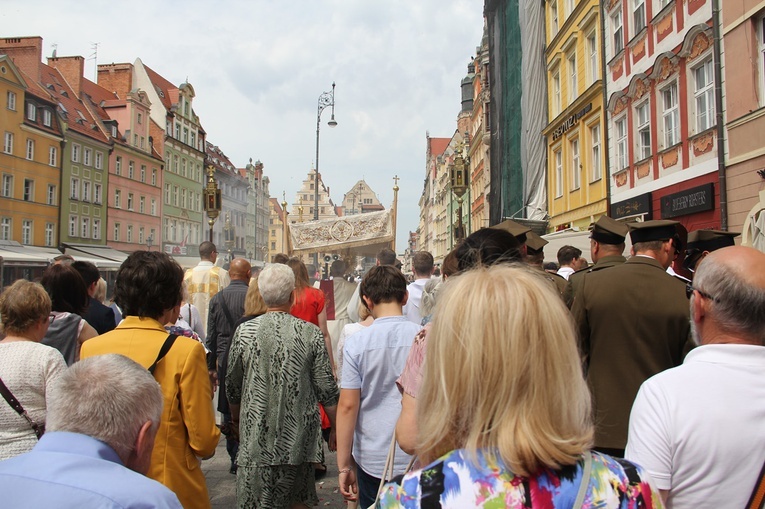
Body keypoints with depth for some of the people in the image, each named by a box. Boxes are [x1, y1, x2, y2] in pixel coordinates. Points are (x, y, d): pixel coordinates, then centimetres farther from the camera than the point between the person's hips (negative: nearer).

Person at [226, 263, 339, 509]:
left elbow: (232, 386, 5)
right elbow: (327, 390, -5)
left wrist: (235, 419, 23)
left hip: (257, 437, 0)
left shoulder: (244, 331, -7)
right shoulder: (311, 333, -9)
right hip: (299, 439, 1)